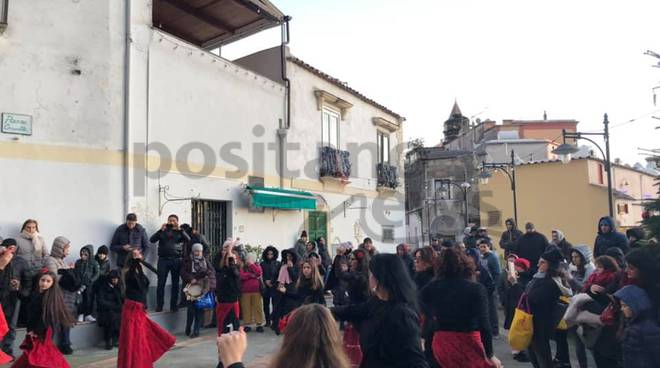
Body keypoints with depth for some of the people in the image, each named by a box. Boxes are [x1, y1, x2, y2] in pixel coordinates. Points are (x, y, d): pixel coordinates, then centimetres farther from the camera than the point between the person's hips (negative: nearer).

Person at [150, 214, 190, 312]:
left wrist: (179, 229, -13)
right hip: (163, 259, 0)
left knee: (175, 283, 3)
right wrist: (161, 230, -9)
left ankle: (173, 305, 10)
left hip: (176, 260, 0)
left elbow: (188, 239, -6)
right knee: (161, 283, -2)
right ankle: (159, 306, 5)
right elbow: (152, 240, 0)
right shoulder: (162, 231, 13)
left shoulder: (180, 232, 12)